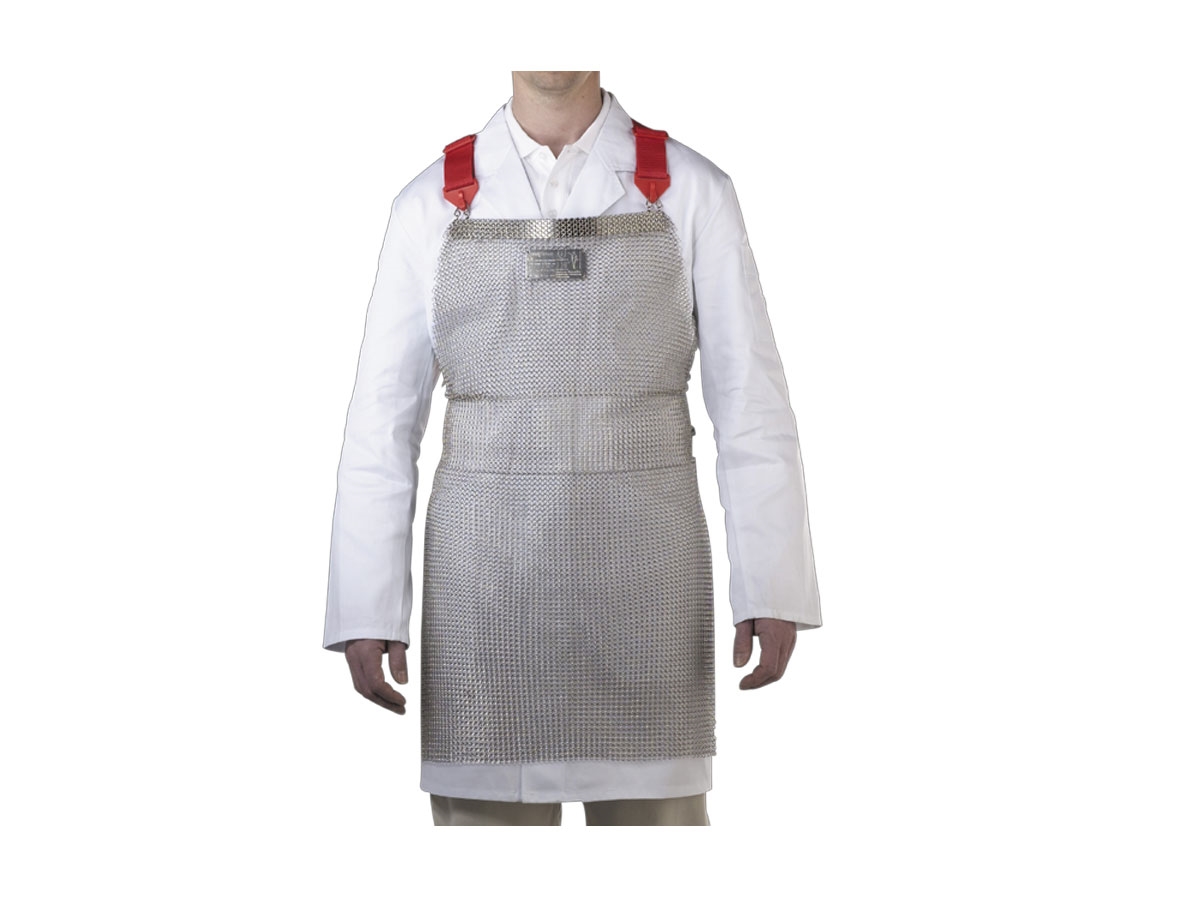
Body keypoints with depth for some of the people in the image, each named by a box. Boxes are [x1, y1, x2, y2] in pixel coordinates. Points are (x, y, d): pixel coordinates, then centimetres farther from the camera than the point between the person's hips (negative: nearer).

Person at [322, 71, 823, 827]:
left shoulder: (691, 194, 2)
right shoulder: (431, 207, 4)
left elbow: (752, 406, 0)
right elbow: (383, 425, 4)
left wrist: (773, 591, -6)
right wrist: (365, 613, -2)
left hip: (643, 572, 0)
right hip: (486, 577, 1)